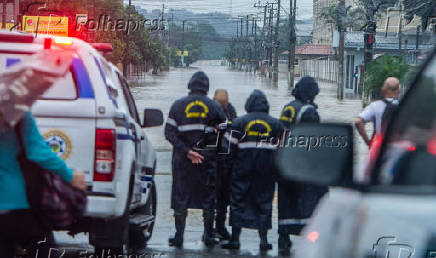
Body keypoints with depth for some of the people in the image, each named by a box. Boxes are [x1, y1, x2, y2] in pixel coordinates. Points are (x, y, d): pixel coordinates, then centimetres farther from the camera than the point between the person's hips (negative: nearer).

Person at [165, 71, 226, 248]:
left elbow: (169, 132, -7)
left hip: (182, 160, 0)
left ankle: (179, 235, 4)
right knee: (208, 195, 10)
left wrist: (187, 151, -10)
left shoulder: (178, 105, 1)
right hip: (207, 159, 0)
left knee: (180, 196, 6)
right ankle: (208, 235, 13)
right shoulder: (213, 106, 1)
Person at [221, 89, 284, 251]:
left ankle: (235, 239, 4)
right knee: (264, 203, 8)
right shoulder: (275, 124, 4)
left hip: (243, 170, -1)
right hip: (266, 171, 1)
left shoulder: (239, 122, -2)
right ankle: (263, 240, 6)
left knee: (238, 201, 5)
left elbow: (229, 146, -3)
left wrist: (235, 159, 13)